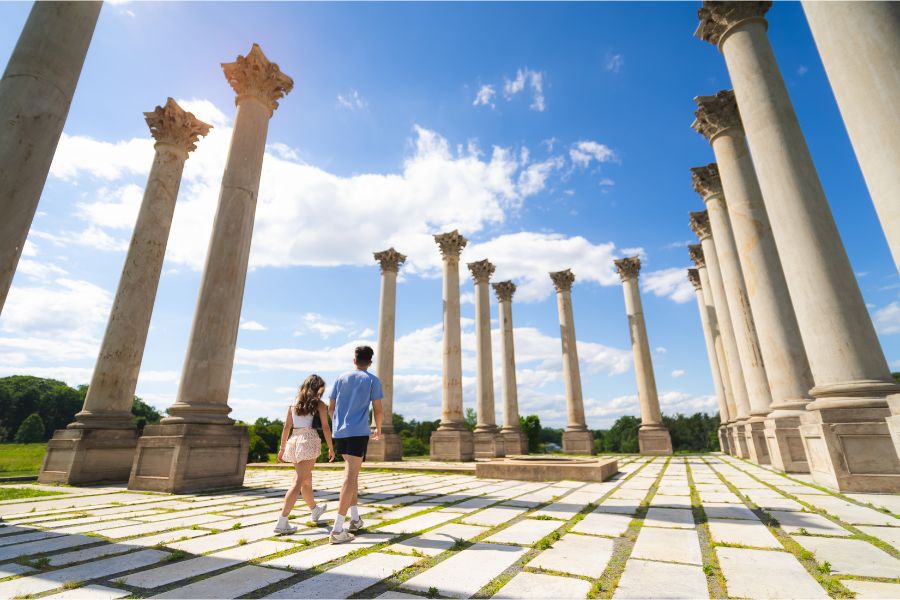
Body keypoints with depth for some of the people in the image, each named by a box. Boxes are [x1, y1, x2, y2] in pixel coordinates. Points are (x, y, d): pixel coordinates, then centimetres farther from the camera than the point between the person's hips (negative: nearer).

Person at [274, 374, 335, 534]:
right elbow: (325, 427, -4)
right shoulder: (319, 404, -1)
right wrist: (331, 448, 4)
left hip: (294, 440, 6)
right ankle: (282, 522, -10)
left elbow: (287, 427, 9)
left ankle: (315, 510, 40)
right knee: (299, 481, -4)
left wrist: (282, 448, 14)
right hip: (310, 440, -6)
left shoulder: (294, 403, 12)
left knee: (307, 478, 21)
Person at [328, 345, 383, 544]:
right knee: (350, 476, -7)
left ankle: (355, 518, 25)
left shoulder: (341, 378, 13)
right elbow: (378, 410, -3)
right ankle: (338, 529, -12)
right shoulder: (372, 381, 1)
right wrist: (378, 429, 14)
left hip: (340, 432, 5)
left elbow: (330, 408, 16)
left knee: (352, 473, 19)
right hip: (358, 432, -5)